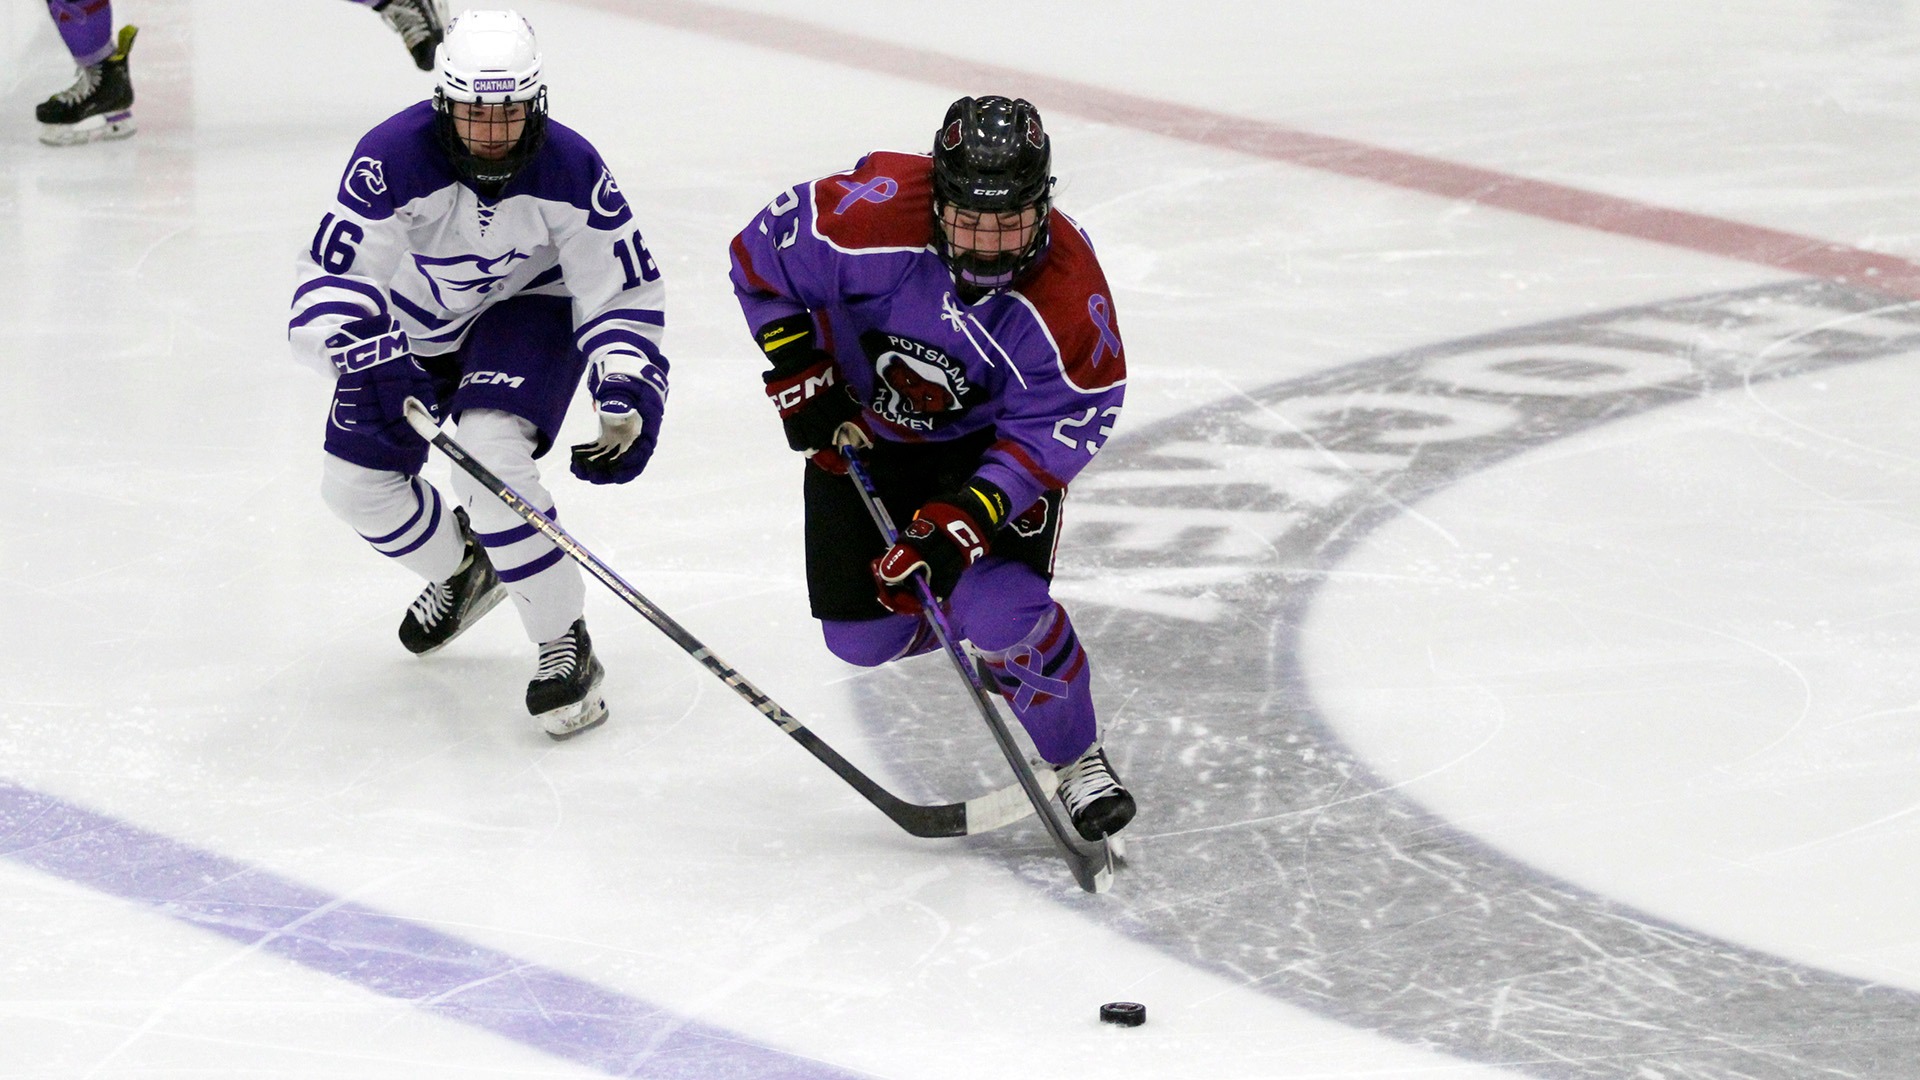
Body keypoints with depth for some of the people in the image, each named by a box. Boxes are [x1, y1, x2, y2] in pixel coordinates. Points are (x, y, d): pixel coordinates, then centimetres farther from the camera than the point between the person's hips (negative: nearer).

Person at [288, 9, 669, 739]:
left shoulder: (570, 172, -27)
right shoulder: (394, 159, -31)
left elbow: (621, 291, -17)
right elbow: (332, 277, -32)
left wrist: (629, 400, -29)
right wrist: (369, 361, -50)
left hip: (527, 307, -3)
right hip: (419, 320, 3)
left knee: (488, 449, -29)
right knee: (355, 483, 3)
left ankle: (565, 645, -18)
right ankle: (462, 570, 36)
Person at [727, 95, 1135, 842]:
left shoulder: (1068, 298, -32)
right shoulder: (871, 216, -33)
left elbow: (1055, 433, -23)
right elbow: (762, 255, -15)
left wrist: (961, 521, -32)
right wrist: (800, 379, -15)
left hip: (990, 438, -2)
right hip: (860, 426, 2)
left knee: (999, 607, -23)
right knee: (863, 634, 0)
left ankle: (1077, 759, 1)